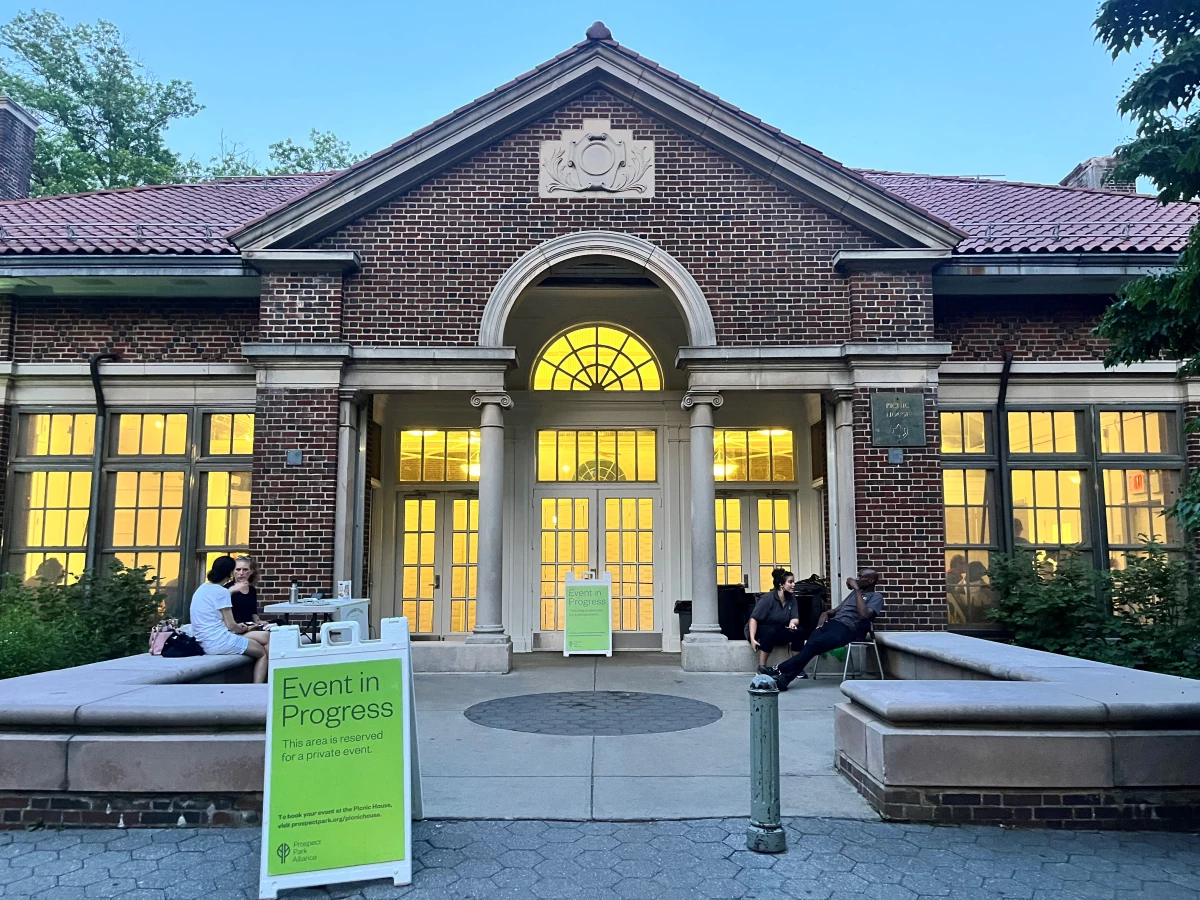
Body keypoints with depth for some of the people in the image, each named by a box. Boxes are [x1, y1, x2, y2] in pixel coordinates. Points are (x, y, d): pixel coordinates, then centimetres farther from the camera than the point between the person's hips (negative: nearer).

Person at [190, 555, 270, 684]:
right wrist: (243, 629, 8)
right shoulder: (221, 592, -14)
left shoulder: (202, 588, 12)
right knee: (264, 652, 6)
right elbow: (230, 626, -13)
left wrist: (237, 627, 17)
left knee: (265, 636, 14)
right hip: (218, 642, -9)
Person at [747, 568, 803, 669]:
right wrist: (752, 638, -33)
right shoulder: (767, 598, -18)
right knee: (771, 632, -38)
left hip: (779, 633, 6)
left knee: (799, 632, -20)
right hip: (761, 631, -5)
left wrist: (792, 623, -30)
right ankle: (761, 668, -32)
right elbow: (754, 619, -21)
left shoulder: (791, 599, 1)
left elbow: (795, 618, -4)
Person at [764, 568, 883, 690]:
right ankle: (784, 678, -34)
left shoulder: (876, 597, 4)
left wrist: (857, 589, -12)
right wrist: (826, 613, 8)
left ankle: (780, 671, -29)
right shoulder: (854, 592, 29)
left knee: (814, 645, -27)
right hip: (832, 623, 7)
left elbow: (864, 614, -16)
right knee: (809, 646, -21)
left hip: (848, 629, -7)